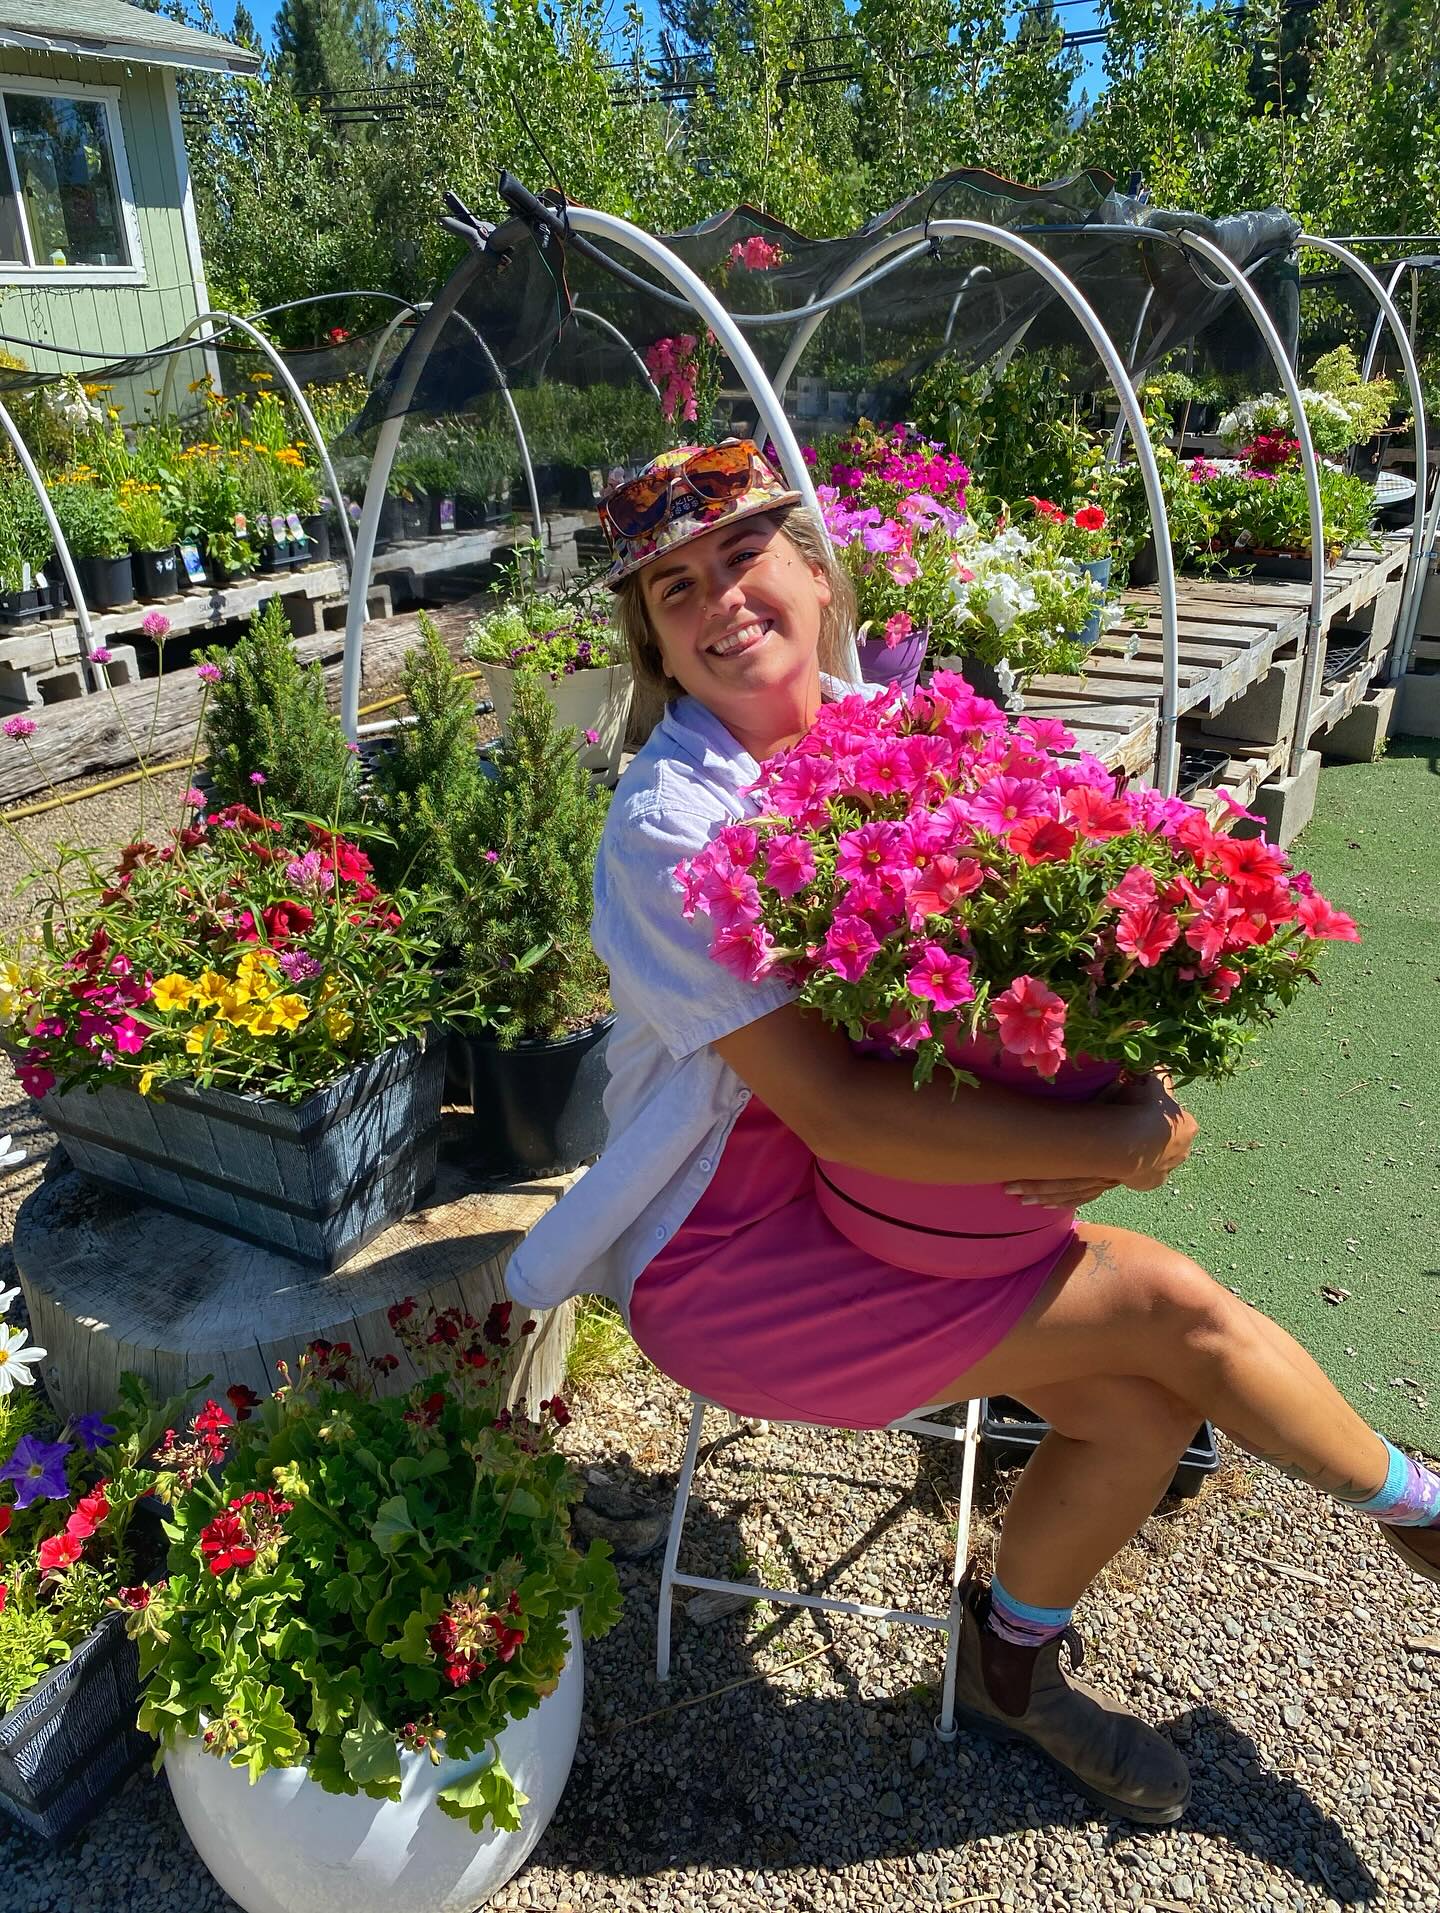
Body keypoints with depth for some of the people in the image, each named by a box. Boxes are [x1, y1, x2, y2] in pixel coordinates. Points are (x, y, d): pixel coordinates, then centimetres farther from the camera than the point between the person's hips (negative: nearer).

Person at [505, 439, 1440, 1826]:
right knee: (1173, 1307, -13)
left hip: (875, 1196, 6)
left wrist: (1140, 1094, -16)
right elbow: (835, 1110, -27)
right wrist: (1113, 1142, -23)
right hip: (728, 1258, -6)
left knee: (1143, 1406, -7)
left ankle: (1012, 1663, 25)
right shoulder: (666, 827, -21)